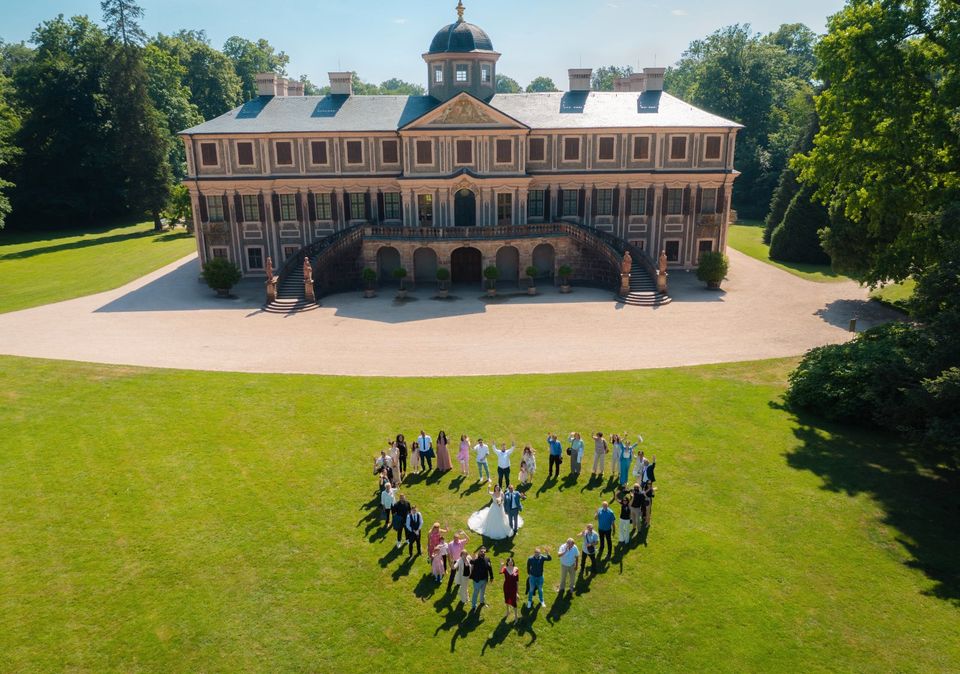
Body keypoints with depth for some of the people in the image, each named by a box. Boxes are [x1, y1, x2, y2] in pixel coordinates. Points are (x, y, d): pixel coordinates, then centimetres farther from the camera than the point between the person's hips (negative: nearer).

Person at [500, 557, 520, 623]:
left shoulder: (516, 569, -11)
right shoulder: (505, 568, -13)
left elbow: (517, 580, -3)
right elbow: (500, 572, -37)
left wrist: (517, 589, 0)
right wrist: (501, 565, -52)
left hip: (513, 587, -2)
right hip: (506, 587, 2)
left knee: (514, 601, -1)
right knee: (507, 599, 21)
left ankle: (516, 617, 12)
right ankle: (508, 611, 47)